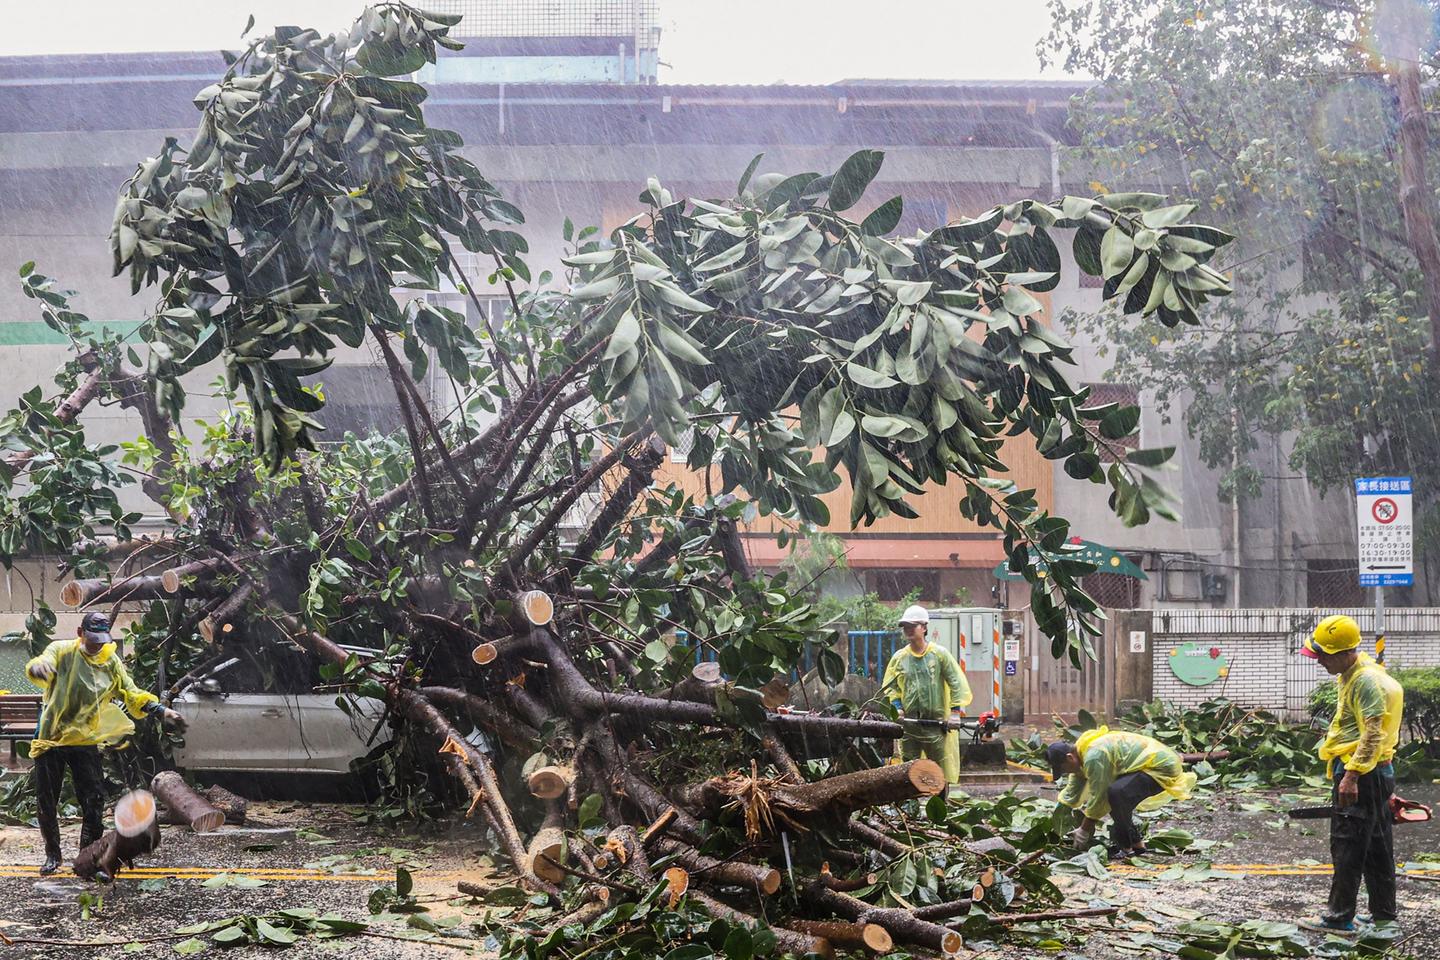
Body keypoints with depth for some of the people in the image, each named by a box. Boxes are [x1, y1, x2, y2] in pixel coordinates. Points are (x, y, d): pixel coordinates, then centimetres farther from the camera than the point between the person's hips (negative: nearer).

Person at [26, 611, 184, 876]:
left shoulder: (111, 662, 5)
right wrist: (37, 668, -51)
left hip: (85, 740, 2)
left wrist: (162, 711, -10)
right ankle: (52, 856, 21)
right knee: (46, 801, 5)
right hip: (50, 739, -2)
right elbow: (43, 667, -25)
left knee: (94, 802, -3)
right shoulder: (62, 651, -6)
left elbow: (132, 694, 5)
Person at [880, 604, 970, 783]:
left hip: (937, 723, -2)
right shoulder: (899, 658, 8)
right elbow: (889, 686, 14)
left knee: (941, 768, -1)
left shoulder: (940, 654, 1)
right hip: (908, 722, 3)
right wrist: (897, 706, -1)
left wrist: (955, 710, -6)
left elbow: (957, 683, 1)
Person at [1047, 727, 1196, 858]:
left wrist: (1084, 829, -7)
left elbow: (1098, 797, -18)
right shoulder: (1082, 754, 10)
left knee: (1115, 793, -30)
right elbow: (1072, 794, 21)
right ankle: (1136, 843, 18)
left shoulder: (1094, 757, -23)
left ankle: (1127, 848, -16)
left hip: (1161, 766, -12)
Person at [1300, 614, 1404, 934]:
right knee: (1377, 847, 13)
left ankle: (1339, 917, -4)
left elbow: (1373, 734, -25)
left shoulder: (1366, 681, -18)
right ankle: (1384, 916, 19)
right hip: (1377, 774, 11)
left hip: (1360, 775, -11)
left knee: (1347, 847, -6)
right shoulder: (1350, 676, 15)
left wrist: (1351, 775, -27)